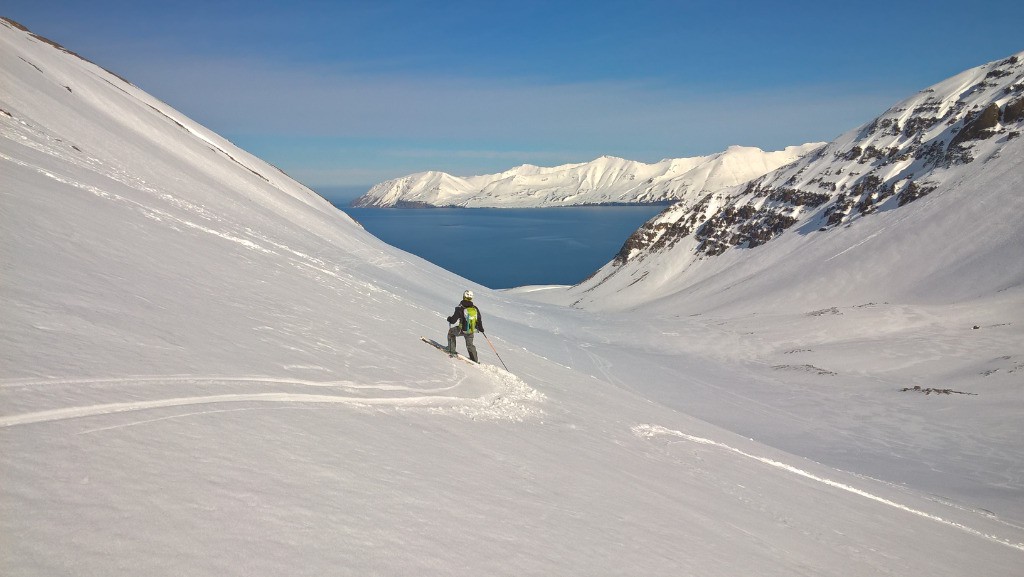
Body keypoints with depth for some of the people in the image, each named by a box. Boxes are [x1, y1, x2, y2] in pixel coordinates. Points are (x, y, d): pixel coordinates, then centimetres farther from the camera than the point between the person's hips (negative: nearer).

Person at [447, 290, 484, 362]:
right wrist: (481, 328, 19)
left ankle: (451, 350, 24)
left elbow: (453, 320, -15)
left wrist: (449, 319, 8)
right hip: (472, 331, 4)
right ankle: (475, 359, 28)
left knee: (451, 332, 26)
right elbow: (479, 320, 3)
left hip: (462, 330, -4)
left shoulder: (460, 308, -19)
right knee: (469, 345, 27)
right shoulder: (475, 308, -6)